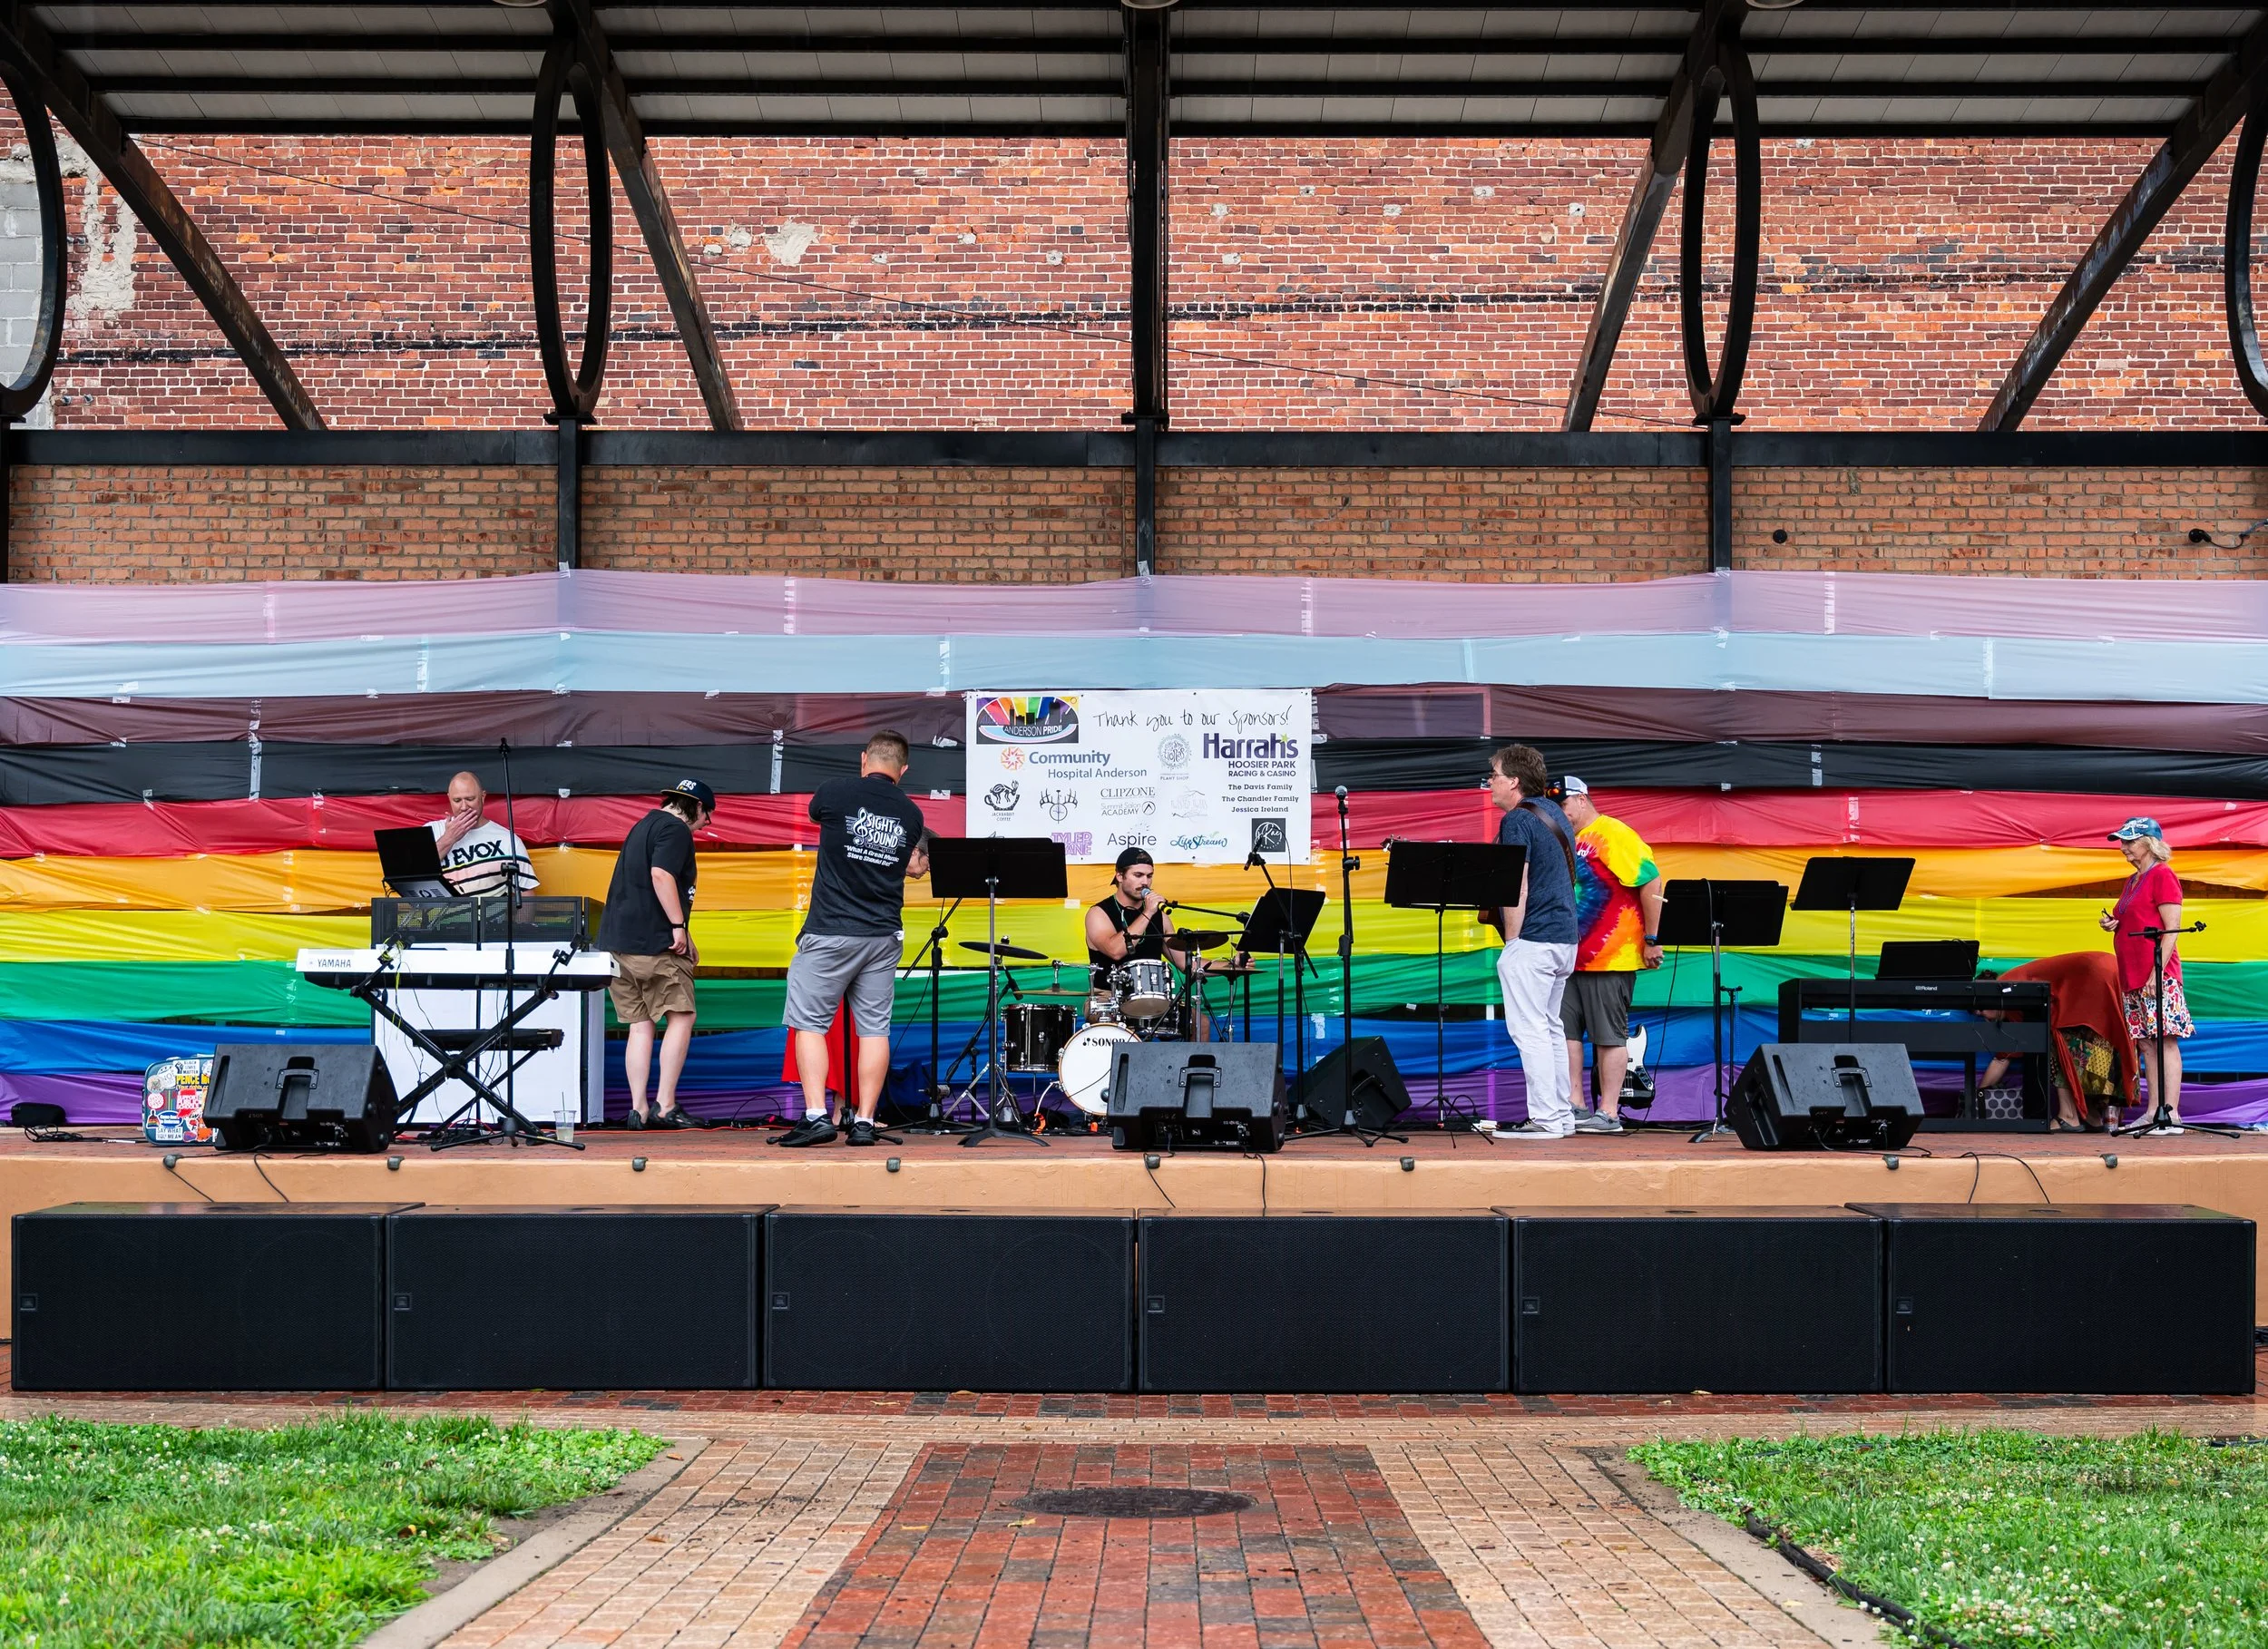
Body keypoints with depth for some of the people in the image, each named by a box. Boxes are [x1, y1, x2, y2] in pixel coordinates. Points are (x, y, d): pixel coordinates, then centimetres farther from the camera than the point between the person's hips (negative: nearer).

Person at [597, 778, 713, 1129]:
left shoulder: (644, 826, 24)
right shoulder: (675, 829, -7)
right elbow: (661, 875, -23)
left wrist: (683, 939, 29)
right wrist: (678, 926, -19)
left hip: (618, 942, 9)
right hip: (653, 943, -9)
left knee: (640, 1024, 9)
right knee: (681, 1017, -2)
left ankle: (638, 1109, 4)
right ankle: (665, 1105, -7)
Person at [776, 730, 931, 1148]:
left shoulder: (835, 793, -5)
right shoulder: (911, 813, 5)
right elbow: (908, 866, 12)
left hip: (830, 932, -4)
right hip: (883, 935, 4)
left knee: (809, 1023, 2)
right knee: (874, 1028, 7)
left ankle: (816, 1116, -9)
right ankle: (864, 1123, 5)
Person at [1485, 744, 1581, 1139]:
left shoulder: (1518, 820, -12)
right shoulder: (1554, 814, 17)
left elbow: (1517, 886, -18)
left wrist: (1511, 941, -14)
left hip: (1532, 939, -10)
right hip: (1565, 936, 10)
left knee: (1528, 1029, -8)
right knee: (1550, 1028, 15)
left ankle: (1545, 1119, -11)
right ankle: (1562, 1114, 16)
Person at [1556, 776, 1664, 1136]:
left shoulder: (1613, 834, -9)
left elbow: (1651, 882, -15)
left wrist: (1651, 940, -17)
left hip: (1611, 957, -8)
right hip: (1571, 956, 8)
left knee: (1609, 1035, -3)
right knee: (1566, 1030, 5)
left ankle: (1608, 1113, 0)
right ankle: (1575, 1107, 10)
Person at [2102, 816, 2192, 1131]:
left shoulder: (2162, 875, -7)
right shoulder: (2133, 881, 20)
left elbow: (2171, 929, -12)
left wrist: (2157, 971, -19)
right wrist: (2113, 925, 8)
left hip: (2158, 975, -9)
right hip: (2133, 976, 9)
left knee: (2165, 1041, -10)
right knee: (2146, 1044, 7)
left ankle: (2171, 1115, -12)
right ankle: (2153, 1113, 9)